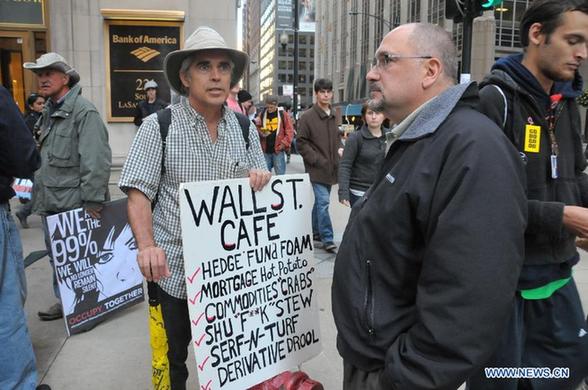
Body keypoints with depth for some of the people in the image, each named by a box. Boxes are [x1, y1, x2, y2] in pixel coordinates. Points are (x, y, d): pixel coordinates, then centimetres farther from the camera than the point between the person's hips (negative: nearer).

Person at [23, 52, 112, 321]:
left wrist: (92, 200, -23)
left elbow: (96, 160, -22)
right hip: (49, 203, 9)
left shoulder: (83, 111, -15)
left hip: (73, 205, -9)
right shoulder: (49, 111, 14)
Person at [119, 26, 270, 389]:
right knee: (172, 359, 16)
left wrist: (261, 179, -15)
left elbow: (259, 184, 10)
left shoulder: (245, 128, 3)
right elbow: (138, 193, -11)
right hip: (173, 266, -3)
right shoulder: (158, 126, -8)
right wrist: (147, 245, -27)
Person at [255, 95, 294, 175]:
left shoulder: (283, 115, 1)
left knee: (280, 174, -1)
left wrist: (284, 144, -9)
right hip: (265, 150, 3)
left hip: (278, 150, -3)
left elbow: (290, 132, 0)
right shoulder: (261, 115, 8)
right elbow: (257, 130, 11)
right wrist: (260, 133, -11)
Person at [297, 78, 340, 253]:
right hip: (317, 168, -6)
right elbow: (301, 143, -9)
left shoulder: (333, 116, 12)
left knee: (320, 201, 16)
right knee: (323, 202, -10)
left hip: (330, 168, 7)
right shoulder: (307, 117, -8)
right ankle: (327, 239, -4)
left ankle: (316, 232, 29)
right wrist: (318, 160, -13)